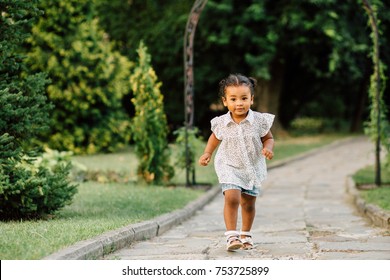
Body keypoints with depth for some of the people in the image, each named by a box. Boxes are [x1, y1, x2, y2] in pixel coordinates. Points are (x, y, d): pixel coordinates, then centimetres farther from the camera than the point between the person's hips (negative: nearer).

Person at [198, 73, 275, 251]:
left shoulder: (259, 120, -12)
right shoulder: (221, 123, -9)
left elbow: (268, 138, 2)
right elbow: (215, 138, 12)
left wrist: (268, 148, -18)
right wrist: (207, 153, 0)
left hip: (253, 168, 2)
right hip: (229, 167, -2)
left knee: (248, 204, 13)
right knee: (231, 198, -21)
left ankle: (245, 235, 34)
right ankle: (231, 236, -16)